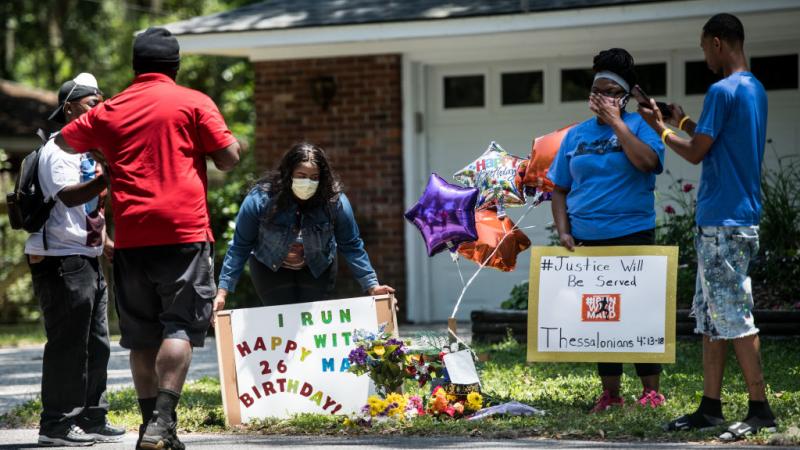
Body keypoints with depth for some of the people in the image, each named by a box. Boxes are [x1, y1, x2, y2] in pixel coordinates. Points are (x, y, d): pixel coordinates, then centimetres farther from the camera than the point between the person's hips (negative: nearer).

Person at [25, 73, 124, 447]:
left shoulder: (88, 151, 20)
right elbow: (68, 195, -27)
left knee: (96, 345, 11)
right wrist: (108, 178, -39)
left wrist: (107, 242, 21)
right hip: (61, 260, -10)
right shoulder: (59, 149, -11)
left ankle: (91, 419, 18)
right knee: (67, 344, -9)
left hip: (87, 259, 10)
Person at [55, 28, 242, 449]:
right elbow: (228, 158, -1)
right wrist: (234, 143, 20)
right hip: (184, 232, -3)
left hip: (131, 237, 3)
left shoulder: (109, 111, 12)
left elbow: (64, 141, 27)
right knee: (180, 326, -5)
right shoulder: (193, 103, 2)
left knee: (142, 335, 10)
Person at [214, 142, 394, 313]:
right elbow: (240, 246, -20)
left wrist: (372, 285, -15)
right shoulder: (260, 199, -28)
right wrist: (222, 292, -22)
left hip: (317, 270, 1)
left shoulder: (335, 201, -24)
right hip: (271, 270, -1)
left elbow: (351, 246, -12)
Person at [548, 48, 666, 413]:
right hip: (586, 242, 4)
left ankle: (651, 390, 5)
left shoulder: (637, 126, 1)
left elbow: (648, 162, -20)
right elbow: (559, 189, 14)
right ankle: (610, 393, 16)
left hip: (632, 236, -4)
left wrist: (616, 122, -15)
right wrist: (563, 232, 1)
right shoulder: (576, 135, 12)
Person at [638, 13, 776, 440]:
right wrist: (687, 124, 22)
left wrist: (661, 128, 3)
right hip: (740, 217, 10)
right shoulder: (756, 90, 15)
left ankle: (760, 409, -7)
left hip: (722, 223, -10)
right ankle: (710, 407, 13)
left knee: (733, 316, -8)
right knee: (710, 315, 12)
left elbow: (696, 152, -12)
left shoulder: (723, 91, -15)